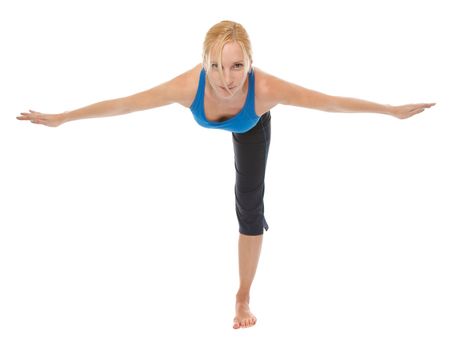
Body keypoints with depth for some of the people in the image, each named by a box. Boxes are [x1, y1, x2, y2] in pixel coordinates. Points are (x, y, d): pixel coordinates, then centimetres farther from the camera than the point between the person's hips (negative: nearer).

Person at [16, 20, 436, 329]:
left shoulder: (266, 87, -50)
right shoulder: (189, 85, -48)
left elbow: (331, 102, -38)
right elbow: (122, 103, -39)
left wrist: (392, 110, -31)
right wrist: (59, 118, -31)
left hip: (253, 128, 0)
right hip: (212, 120, 1)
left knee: (250, 206, -1)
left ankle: (244, 298, 15)